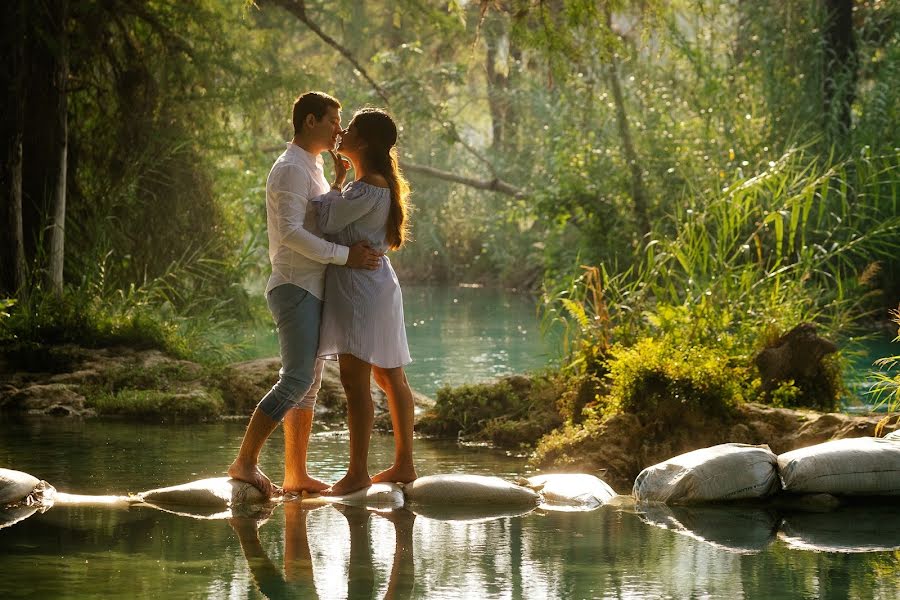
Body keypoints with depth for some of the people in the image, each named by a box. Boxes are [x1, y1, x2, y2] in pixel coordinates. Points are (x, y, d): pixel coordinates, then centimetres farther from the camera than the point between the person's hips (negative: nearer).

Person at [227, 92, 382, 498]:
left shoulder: (311, 170, 21)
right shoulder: (291, 169, -12)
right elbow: (290, 233, -23)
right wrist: (345, 256, -23)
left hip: (310, 292, 10)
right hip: (295, 288, -10)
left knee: (308, 383, 8)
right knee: (297, 379, -18)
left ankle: (296, 473, 10)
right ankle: (245, 461, -18)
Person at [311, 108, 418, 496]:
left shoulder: (367, 189, -17)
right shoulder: (380, 184, 15)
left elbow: (324, 220, -13)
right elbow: (338, 222, 22)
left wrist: (337, 180, -1)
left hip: (361, 289, -11)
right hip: (374, 286, 11)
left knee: (355, 379, -10)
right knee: (389, 378, 13)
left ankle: (358, 471, -9)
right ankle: (404, 464, 19)